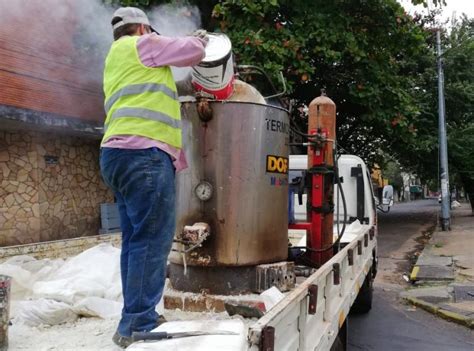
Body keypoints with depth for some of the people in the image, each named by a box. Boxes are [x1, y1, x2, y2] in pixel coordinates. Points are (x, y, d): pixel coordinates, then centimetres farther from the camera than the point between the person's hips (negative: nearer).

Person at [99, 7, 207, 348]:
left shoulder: (115, 62, 32)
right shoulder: (141, 45, 6)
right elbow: (193, 52, 8)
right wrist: (199, 40, 31)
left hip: (120, 154, 10)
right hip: (143, 153, -10)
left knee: (136, 238, 9)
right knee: (152, 239, -10)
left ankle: (136, 319, 13)